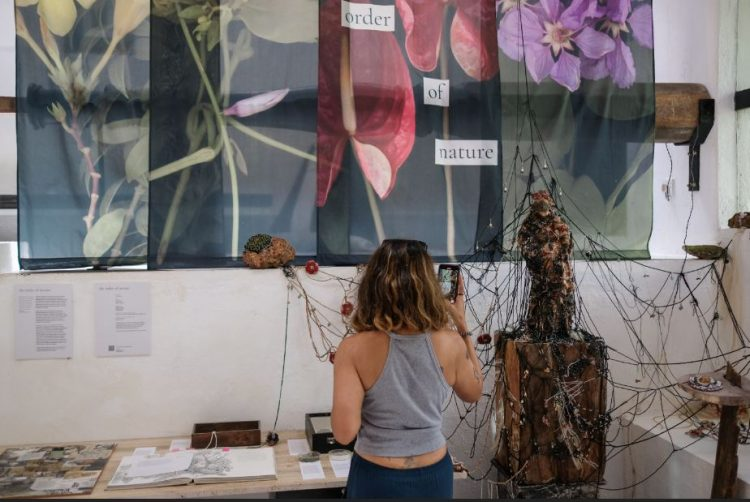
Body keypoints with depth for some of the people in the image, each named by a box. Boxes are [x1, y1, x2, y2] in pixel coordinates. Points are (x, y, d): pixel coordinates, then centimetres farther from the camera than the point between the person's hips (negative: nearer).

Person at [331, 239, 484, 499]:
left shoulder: (354, 349, -20)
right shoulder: (449, 344, -13)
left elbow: (344, 432, -20)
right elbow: (473, 393, 6)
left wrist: (346, 362, -6)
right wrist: (462, 327, 6)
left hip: (376, 480, -1)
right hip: (434, 477, 2)